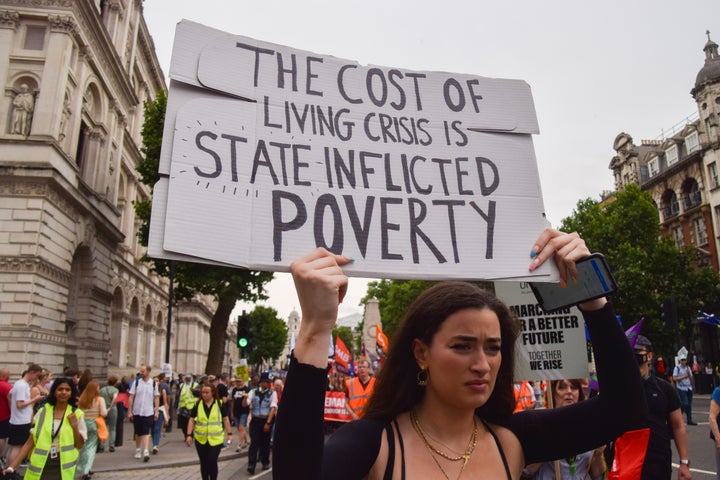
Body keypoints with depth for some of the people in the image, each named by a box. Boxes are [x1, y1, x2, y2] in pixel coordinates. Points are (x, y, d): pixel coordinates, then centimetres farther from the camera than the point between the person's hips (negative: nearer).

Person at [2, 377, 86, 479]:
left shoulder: (77, 414, -3)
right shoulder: (43, 412, 1)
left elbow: (80, 445, -1)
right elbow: (30, 442, 3)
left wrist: (75, 426, -15)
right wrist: (12, 466, -3)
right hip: (41, 465, 2)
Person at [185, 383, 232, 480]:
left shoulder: (220, 404, -2)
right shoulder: (197, 404, 1)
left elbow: (225, 419, 3)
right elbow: (191, 420, 3)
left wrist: (229, 433, 0)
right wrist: (189, 435, -5)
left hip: (215, 439, -2)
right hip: (201, 439, 2)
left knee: (212, 461, -8)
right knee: (204, 463, 10)